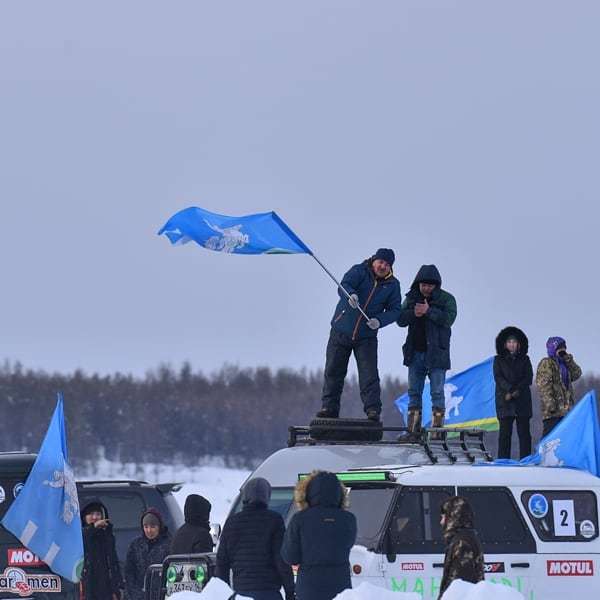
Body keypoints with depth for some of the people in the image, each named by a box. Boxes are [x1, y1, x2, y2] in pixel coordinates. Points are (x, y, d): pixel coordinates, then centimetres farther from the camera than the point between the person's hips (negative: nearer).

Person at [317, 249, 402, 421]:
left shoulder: (392, 285, -1)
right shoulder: (359, 271, -8)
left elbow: (395, 310, -4)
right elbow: (344, 286, -24)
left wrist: (379, 320, -24)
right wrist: (350, 295, -48)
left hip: (366, 336, 0)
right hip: (341, 331, 0)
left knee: (369, 374, -10)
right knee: (333, 371, 5)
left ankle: (373, 409, -8)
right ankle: (329, 407, 14)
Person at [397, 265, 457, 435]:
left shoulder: (447, 299, 0)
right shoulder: (411, 298, 10)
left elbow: (449, 319, -16)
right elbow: (401, 320, 3)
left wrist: (428, 311, -22)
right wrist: (413, 313, -15)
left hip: (436, 352, -4)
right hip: (415, 352, 4)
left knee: (437, 392, -6)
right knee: (414, 392, 6)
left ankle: (438, 427, -5)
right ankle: (413, 429, 10)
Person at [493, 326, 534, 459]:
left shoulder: (524, 359, 14)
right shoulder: (499, 360, 10)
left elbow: (529, 378, 4)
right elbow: (498, 377, -2)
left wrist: (517, 391, -11)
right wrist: (510, 390, -17)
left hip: (522, 400, 1)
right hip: (504, 400, -1)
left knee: (524, 432, -2)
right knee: (505, 432, -5)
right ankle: (503, 461, -6)